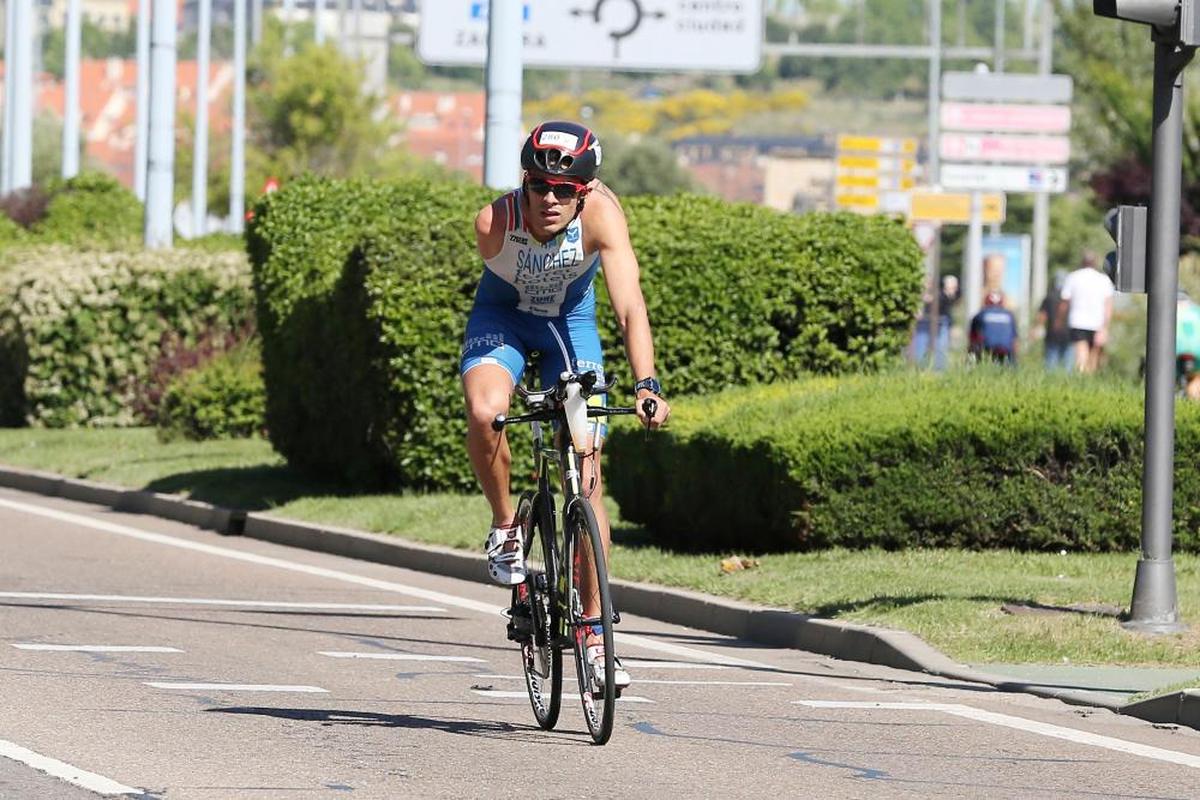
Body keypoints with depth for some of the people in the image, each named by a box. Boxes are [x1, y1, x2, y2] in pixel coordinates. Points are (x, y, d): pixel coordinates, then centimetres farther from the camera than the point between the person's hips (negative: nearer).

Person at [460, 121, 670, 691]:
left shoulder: (600, 212, -32)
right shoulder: (496, 221, -31)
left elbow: (629, 305, -39)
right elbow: (497, 285, -10)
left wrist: (646, 384, -49)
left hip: (570, 319, 1)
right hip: (502, 315, -1)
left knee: (587, 473, -5)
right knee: (484, 412, -34)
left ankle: (593, 632, 4)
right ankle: (504, 527, -5)